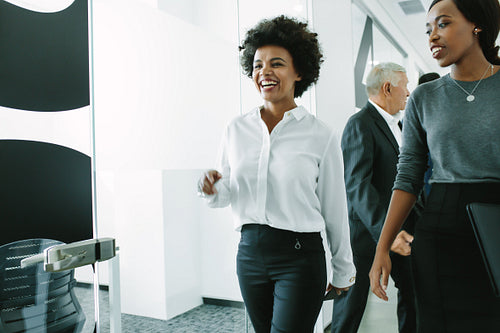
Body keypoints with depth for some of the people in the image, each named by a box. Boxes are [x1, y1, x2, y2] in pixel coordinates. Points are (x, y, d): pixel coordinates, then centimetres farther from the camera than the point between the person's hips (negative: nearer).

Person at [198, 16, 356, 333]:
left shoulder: (320, 136, -6)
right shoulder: (236, 130, 3)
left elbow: (335, 210, 0)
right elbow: (227, 196, 12)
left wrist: (344, 271, 8)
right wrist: (214, 188, -11)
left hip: (301, 257, -3)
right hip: (250, 251, 4)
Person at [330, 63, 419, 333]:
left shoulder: (397, 123, 13)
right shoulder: (360, 125, -17)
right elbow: (356, 185, -26)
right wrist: (384, 230, -35)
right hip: (368, 229, -8)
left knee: (412, 291, 16)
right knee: (352, 299, 6)